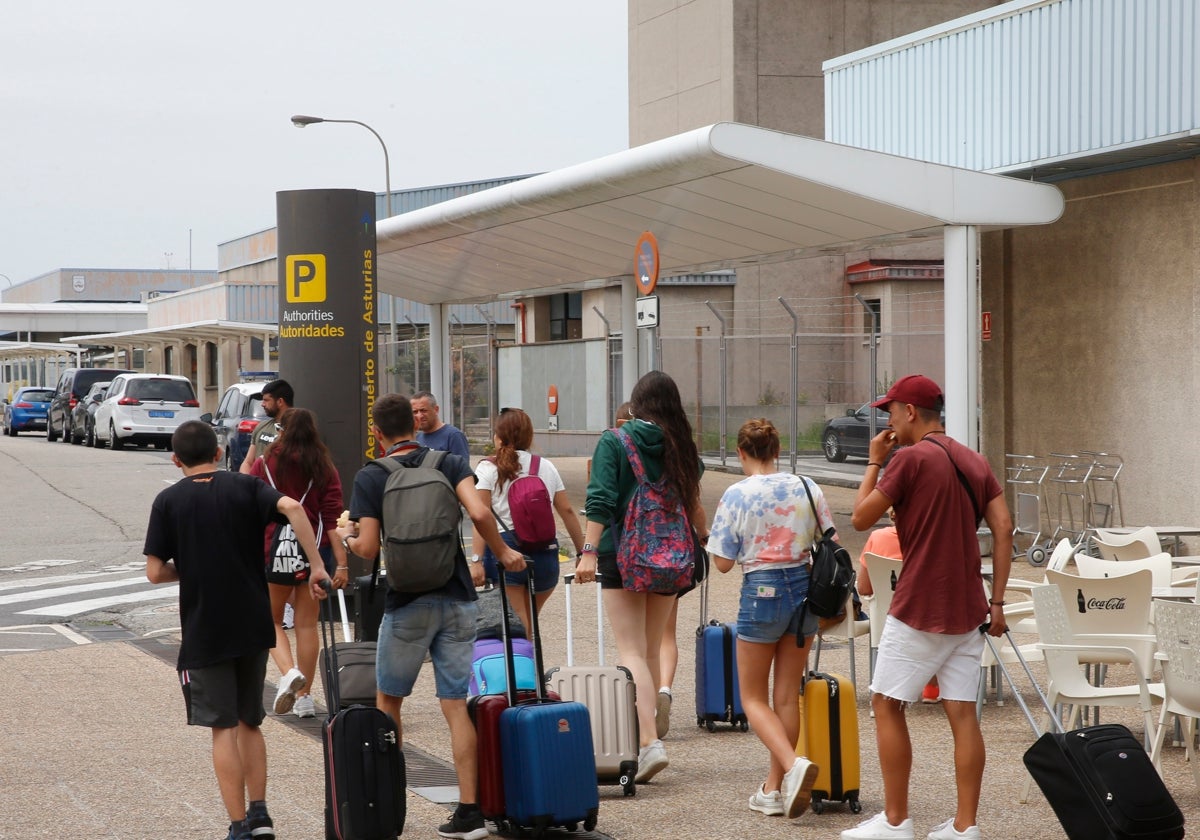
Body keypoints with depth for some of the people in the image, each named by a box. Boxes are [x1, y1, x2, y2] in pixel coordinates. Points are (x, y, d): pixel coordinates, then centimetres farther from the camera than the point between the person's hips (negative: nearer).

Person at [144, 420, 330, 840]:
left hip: (203, 631, -3)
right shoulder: (245, 487, 2)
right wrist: (317, 566, -14)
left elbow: (155, 572, -6)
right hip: (253, 626, 3)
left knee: (223, 728, 2)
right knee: (250, 722, 18)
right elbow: (292, 507, -17)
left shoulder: (168, 501, -2)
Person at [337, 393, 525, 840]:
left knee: (387, 702, 16)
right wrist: (503, 552, 2)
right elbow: (480, 513, -14)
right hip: (456, 599, 2)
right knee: (456, 706, 4)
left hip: (407, 604, -2)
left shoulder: (369, 477, -3)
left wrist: (346, 537, 12)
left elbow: (368, 549, -10)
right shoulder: (450, 463, 2)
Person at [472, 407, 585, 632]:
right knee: (529, 622, 18)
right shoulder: (546, 467, 13)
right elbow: (567, 511, 12)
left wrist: (476, 560, -12)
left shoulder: (488, 468, 2)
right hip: (544, 552, 4)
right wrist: (582, 552, 19)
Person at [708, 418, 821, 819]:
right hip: (804, 588, 4)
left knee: (753, 698, 8)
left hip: (762, 591, -4)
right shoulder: (806, 487, 0)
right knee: (787, 696, 13)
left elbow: (723, 562, -8)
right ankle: (774, 789, 17)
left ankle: (793, 765, -17)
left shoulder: (736, 495, -10)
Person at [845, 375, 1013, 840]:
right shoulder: (975, 461, 11)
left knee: (887, 706, 4)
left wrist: (874, 461, 6)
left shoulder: (911, 458, -10)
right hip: (967, 610, 7)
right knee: (963, 714, 5)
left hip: (918, 609, -7)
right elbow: (1003, 528, 5)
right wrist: (996, 601, 5)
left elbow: (861, 518, -6)